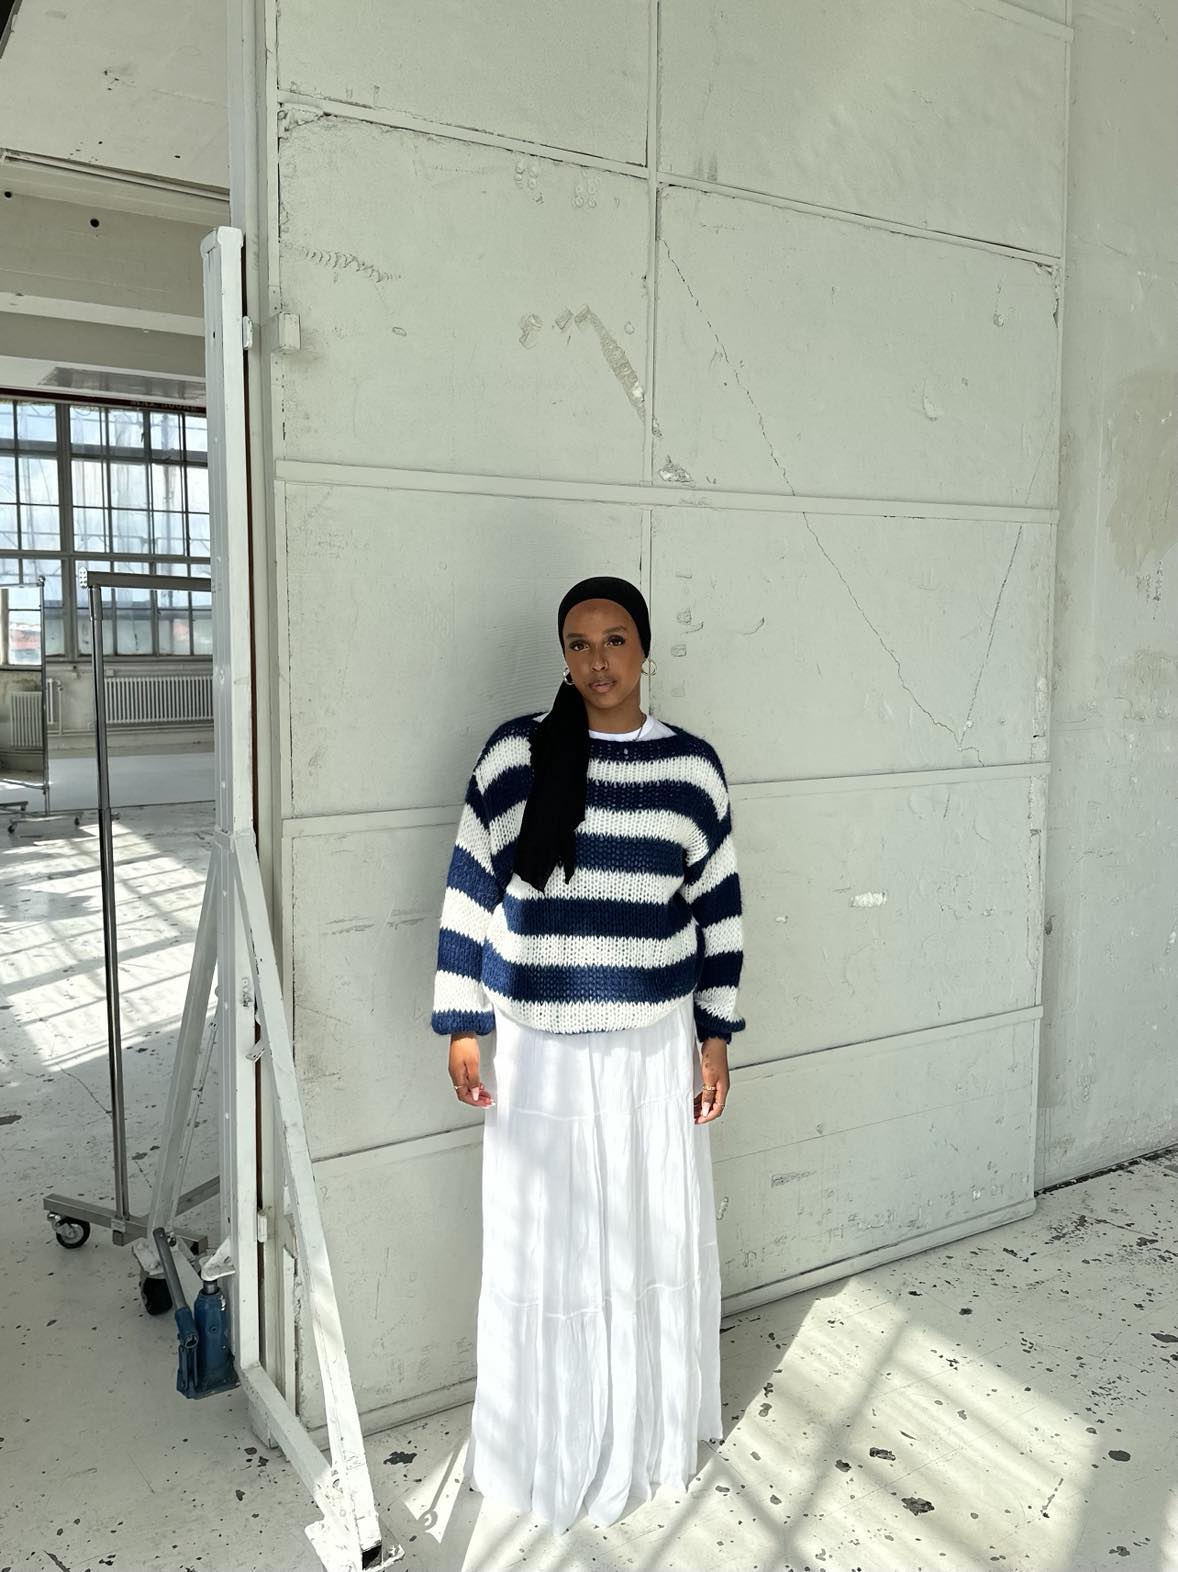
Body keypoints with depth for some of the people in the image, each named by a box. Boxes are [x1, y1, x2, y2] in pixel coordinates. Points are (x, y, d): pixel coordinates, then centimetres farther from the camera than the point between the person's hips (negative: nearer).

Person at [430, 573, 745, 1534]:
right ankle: (548, 1446, 31)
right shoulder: (514, 753, -7)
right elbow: (471, 892, -2)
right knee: (545, 1249, 9)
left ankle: (650, 1432, 37)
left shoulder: (691, 766, -1)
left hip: (655, 1047, 2)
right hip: (540, 1048, -1)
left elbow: (718, 909, 5)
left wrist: (716, 1039, 4)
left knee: (655, 1239, 14)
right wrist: (461, 1028, -4)